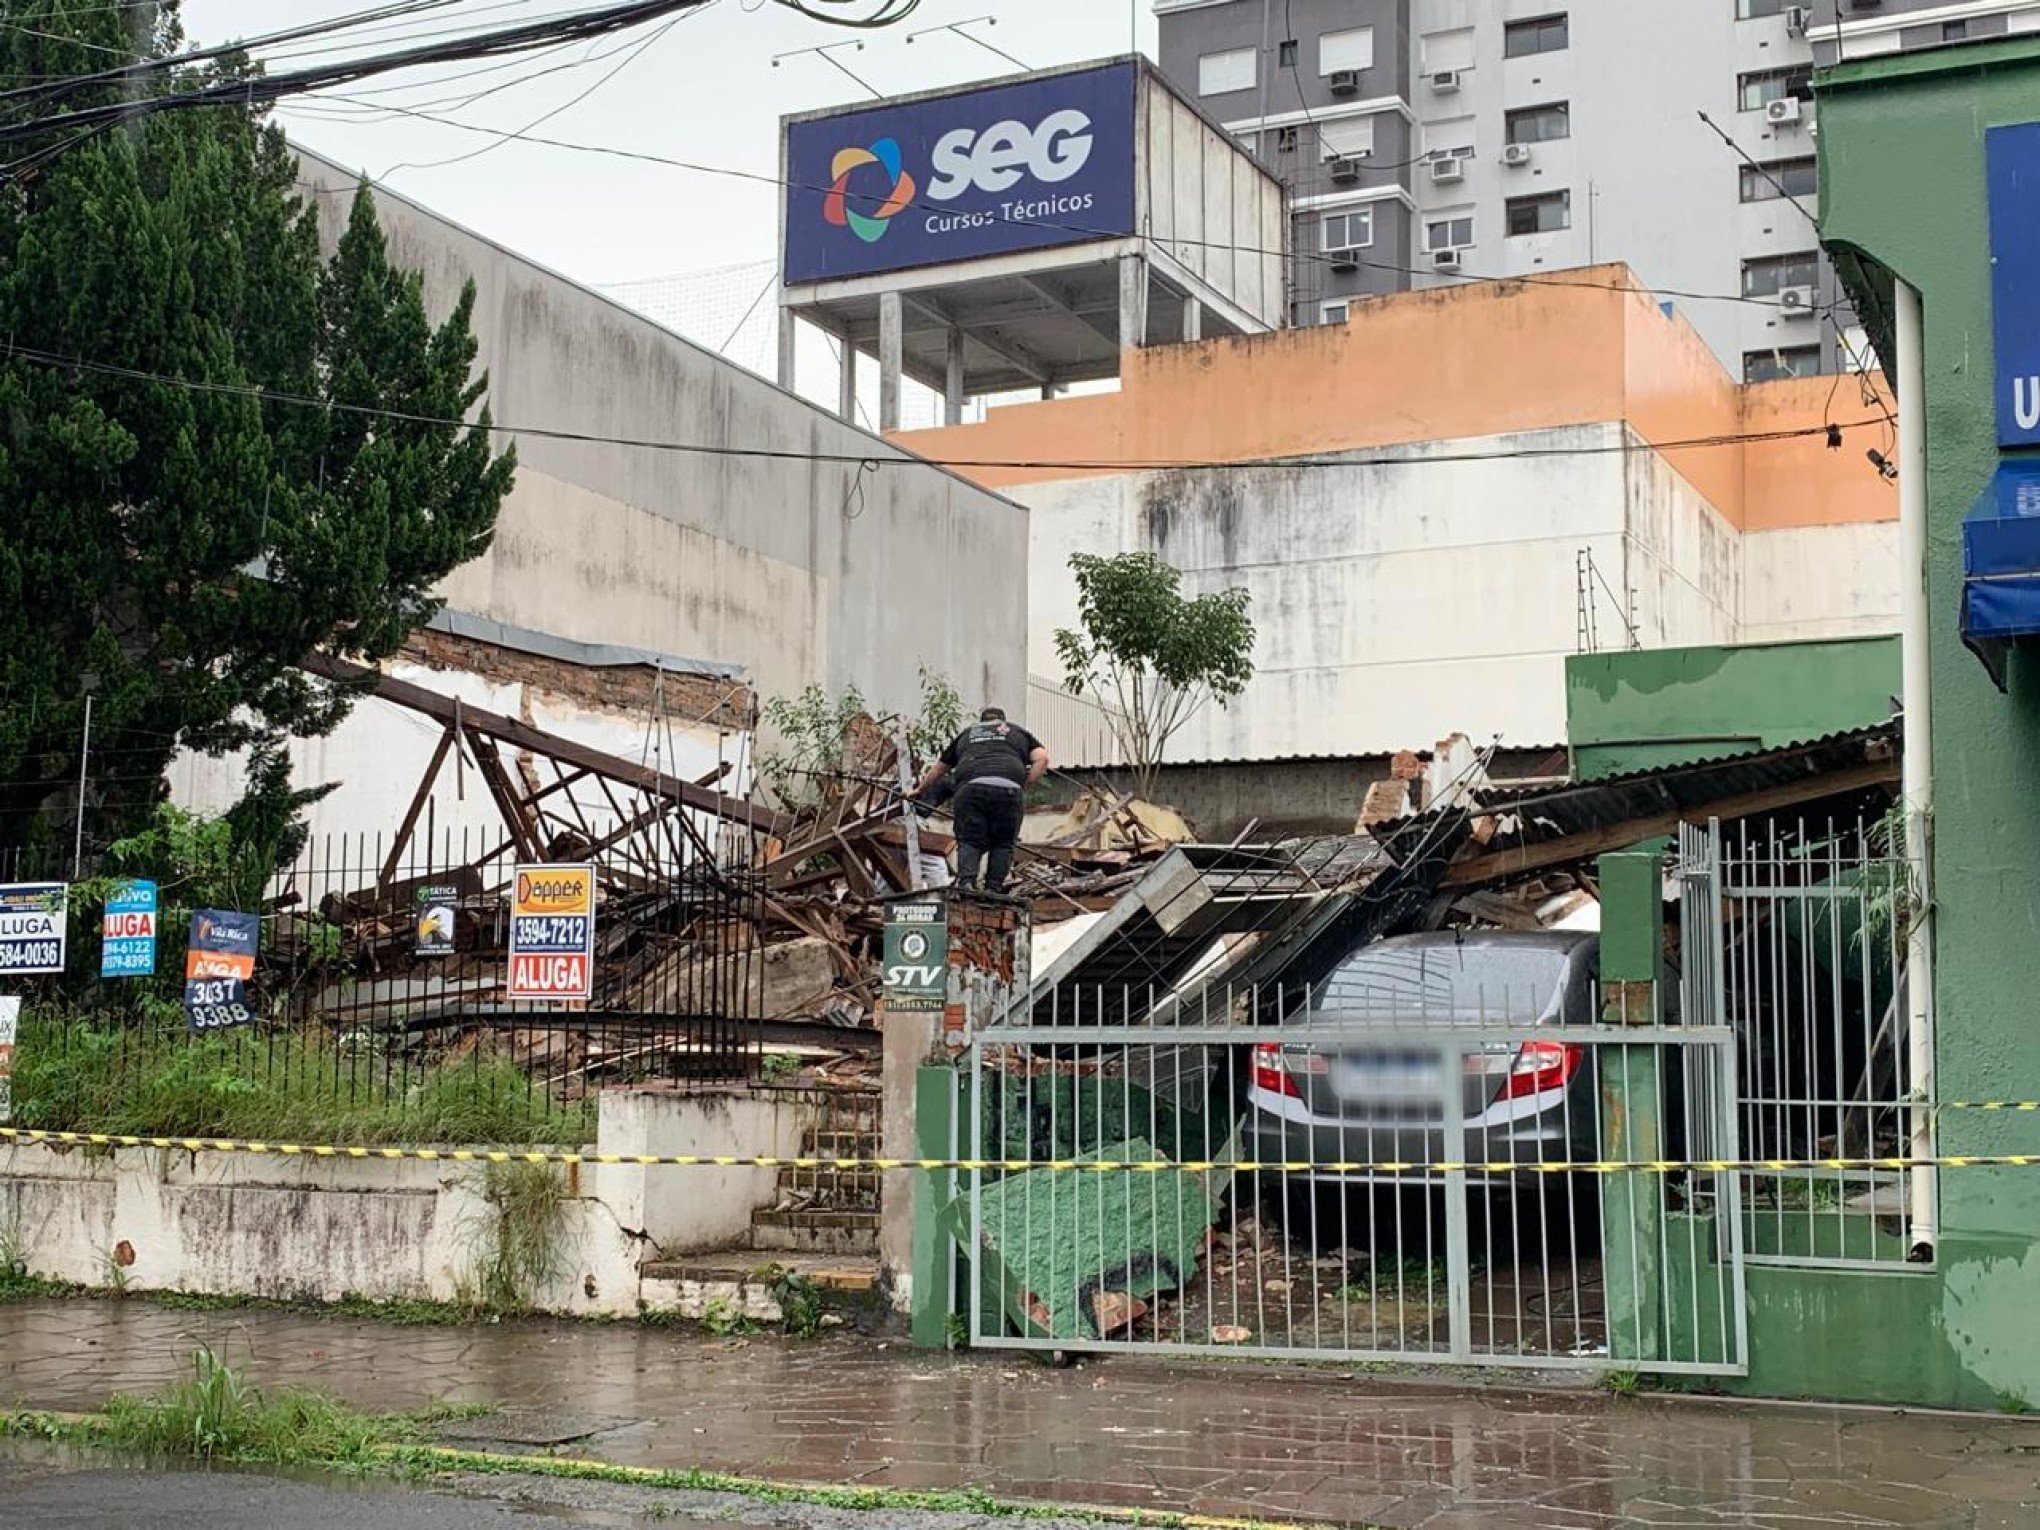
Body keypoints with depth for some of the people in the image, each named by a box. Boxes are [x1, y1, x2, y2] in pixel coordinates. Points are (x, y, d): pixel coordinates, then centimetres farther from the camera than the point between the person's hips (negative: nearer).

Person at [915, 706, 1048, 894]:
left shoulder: (966, 734, 35)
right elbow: (1042, 759, 14)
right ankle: (993, 889, -5)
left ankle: (966, 880, -19)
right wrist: (1025, 786, 14)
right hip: (1008, 788, -1)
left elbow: (938, 769, 45)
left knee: (969, 841, 4)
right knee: (1002, 844, 8)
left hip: (970, 787, 1)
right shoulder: (1018, 732, 32)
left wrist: (920, 790, 59)